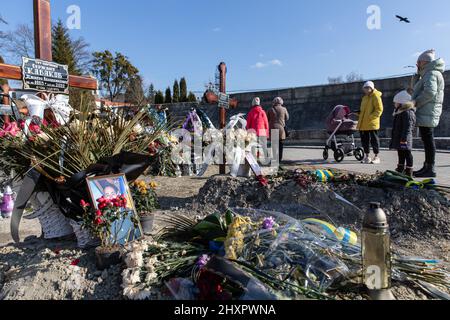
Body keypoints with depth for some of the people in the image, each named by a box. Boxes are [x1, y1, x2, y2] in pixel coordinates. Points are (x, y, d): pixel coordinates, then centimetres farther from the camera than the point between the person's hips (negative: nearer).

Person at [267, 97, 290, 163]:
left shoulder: (270, 110, 3)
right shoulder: (284, 109, 1)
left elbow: (267, 120, 7)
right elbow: (287, 118, 11)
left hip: (272, 129, 1)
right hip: (281, 128, -1)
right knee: (281, 144, 7)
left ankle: (275, 158, 6)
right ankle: (280, 159, 6)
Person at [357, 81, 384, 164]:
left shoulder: (376, 96, -6)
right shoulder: (365, 97, 19)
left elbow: (379, 109, -13)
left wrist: (371, 117, -21)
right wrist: (359, 112, 10)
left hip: (372, 123, -8)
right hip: (363, 124, 8)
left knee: (374, 140, -2)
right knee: (365, 140, 10)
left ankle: (377, 157, 6)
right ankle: (367, 157, 19)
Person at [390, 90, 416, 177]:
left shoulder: (408, 113, -16)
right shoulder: (400, 112, 17)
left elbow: (407, 127, -22)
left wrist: (404, 139, -26)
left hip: (404, 139, -11)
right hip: (398, 138, 11)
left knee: (407, 154, -3)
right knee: (401, 155, 17)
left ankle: (409, 172, 4)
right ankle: (400, 170, 27)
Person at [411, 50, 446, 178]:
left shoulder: (431, 73, -10)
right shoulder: (429, 74, 22)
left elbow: (430, 92, -23)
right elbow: (417, 89, 27)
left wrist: (415, 102, -16)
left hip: (427, 113, -11)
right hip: (427, 113, 11)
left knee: (428, 139, -9)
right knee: (427, 140, 13)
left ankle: (430, 169, -7)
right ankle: (427, 167, 20)